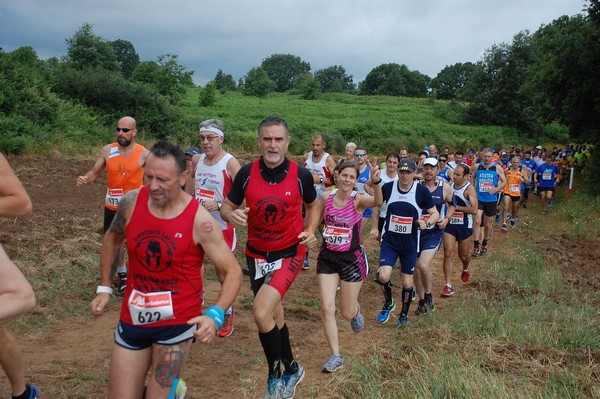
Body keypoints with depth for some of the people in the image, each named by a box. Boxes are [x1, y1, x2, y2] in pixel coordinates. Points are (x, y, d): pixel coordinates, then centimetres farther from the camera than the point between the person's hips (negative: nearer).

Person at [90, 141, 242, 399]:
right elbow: (112, 238, 13)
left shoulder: (199, 220, -19)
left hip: (177, 321, -4)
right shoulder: (131, 202, -8)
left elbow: (232, 273, -14)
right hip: (132, 317, 4)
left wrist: (215, 315, -28)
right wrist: (104, 287, 9)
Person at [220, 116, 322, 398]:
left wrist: (310, 231, -10)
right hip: (256, 254, 3)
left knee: (261, 311, -20)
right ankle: (291, 370, 41)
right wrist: (232, 215, -24)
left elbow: (313, 205, 7)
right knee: (274, 314, 17)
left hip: (289, 253, -3)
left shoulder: (301, 175, -12)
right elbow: (226, 206, -1)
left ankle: (275, 376, 3)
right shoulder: (247, 173, -11)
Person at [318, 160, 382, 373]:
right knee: (327, 308, -6)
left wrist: (376, 181, -54)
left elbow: (377, 201, -37)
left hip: (352, 259, -3)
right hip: (327, 258, 3)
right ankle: (336, 357, 7)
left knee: (347, 313, 8)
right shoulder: (326, 197, -3)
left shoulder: (358, 200, -14)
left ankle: (356, 310, 47)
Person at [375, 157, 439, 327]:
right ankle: (388, 303, 16)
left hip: (410, 243, 0)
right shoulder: (388, 187, -6)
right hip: (389, 240, 0)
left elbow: (435, 213, -2)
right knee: (383, 276, -16)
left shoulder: (421, 190, -10)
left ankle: (404, 314, 34)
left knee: (407, 283, 7)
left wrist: (427, 223, -24)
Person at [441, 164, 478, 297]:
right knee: (448, 254, -8)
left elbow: (474, 209, -24)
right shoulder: (450, 185, 2)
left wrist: (456, 207, -23)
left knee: (463, 255, 15)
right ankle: (448, 286, -7)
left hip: (464, 226, -3)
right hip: (450, 225, 3)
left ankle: (465, 270, 50)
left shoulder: (469, 189, -14)